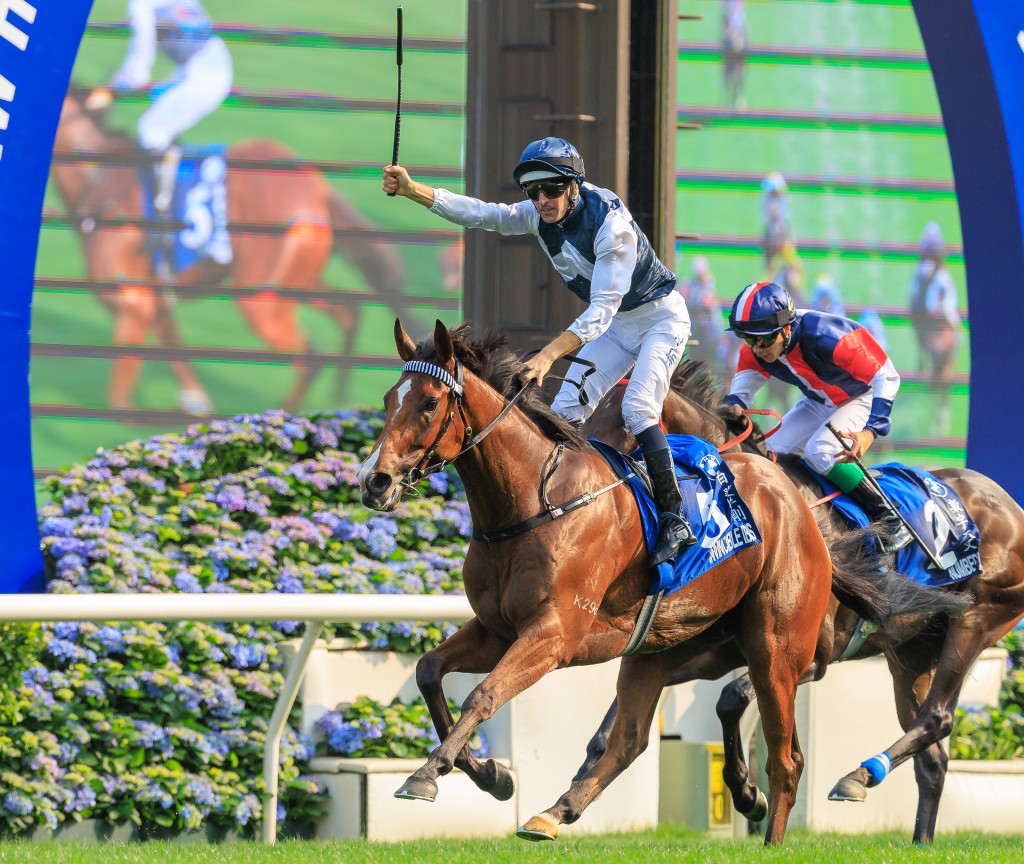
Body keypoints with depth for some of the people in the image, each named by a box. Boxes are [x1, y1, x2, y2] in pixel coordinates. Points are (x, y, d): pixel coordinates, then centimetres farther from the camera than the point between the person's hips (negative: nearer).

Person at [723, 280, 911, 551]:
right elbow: (748, 373, -1)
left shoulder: (827, 338, -39)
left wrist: (870, 431, -45)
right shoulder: (757, 346, -21)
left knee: (819, 451, -27)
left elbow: (887, 377, -36)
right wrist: (736, 402, -25)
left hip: (861, 396, -7)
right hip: (818, 401, 7)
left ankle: (892, 524, -21)